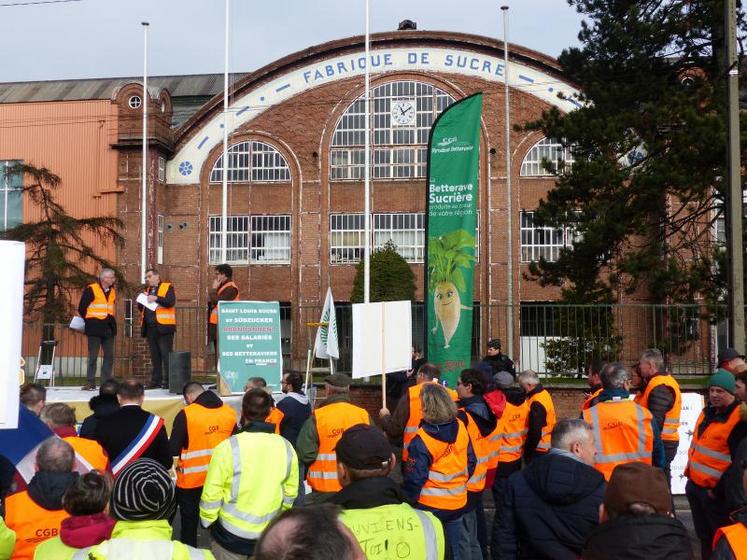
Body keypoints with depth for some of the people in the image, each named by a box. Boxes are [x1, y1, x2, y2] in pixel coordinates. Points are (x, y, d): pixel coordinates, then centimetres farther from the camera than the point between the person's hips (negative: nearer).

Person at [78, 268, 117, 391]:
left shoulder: (112, 291, 13)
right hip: (95, 328, -6)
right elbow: (82, 307, -4)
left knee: (109, 356, 5)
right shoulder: (91, 289, -6)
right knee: (93, 356, -2)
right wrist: (90, 322, 4)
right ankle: (90, 382, 2)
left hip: (109, 328, 6)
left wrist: (111, 321, 15)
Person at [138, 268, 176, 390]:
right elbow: (141, 308, 22)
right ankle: (156, 381, 13)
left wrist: (156, 298, -21)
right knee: (155, 356, 9)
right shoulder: (147, 290, 22)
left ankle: (168, 381, -3)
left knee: (166, 355, -6)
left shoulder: (167, 287, 2)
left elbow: (171, 302, -14)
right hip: (150, 328, 7)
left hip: (163, 327, -6)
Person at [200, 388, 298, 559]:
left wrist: (207, 521, 4)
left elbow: (211, 494, -14)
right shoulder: (286, 448, -7)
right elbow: (290, 493, 3)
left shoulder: (228, 447, -19)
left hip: (230, 535, -3)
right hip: (268, 537, 3)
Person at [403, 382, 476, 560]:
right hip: (458, 503, 5)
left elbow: (414, 478, -19)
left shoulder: (422, 440, -23)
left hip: (431, 506, -5)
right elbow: (471, 462, 5)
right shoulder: (460, 427, -6)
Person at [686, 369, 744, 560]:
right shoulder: (708, 412, 9)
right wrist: (689, 471, 16)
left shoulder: (739, 418, -18)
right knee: (703, 535, 20)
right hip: (695, 484, 8)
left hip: (714, 490, -8)